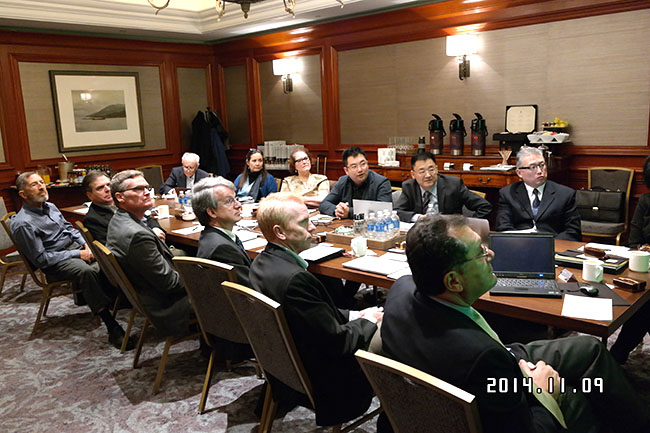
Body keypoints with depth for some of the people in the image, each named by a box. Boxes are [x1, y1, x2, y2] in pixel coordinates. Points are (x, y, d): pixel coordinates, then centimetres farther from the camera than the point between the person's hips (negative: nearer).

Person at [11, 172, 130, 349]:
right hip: (54, 263, -8)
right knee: (86, 270, -36)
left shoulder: (50, 207, 11)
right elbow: (40, 259, -15)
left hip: (75, 246, 8)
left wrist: (85, 244, 3)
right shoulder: (23, 224, -14)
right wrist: (77, 254, -16)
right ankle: (113, 329, -39)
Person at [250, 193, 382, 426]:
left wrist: (351, 315, 2)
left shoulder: (262, 262, -4)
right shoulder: (294, 278, -34)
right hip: (324, 377, -9)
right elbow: (338, 341, -25)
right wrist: (368, 321, -8)